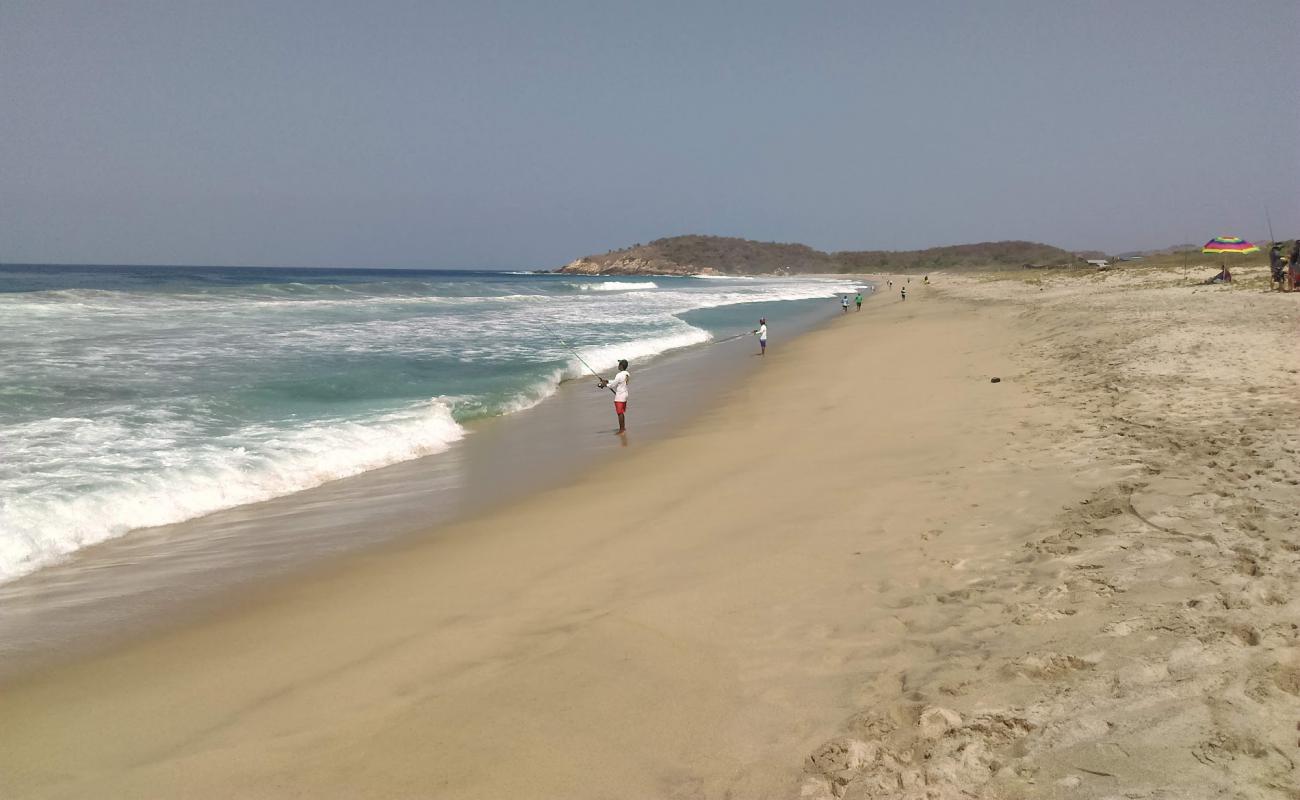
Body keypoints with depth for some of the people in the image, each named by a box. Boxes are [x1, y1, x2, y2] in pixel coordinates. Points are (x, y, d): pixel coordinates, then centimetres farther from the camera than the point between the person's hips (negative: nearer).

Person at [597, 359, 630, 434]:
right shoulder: (627, 374, 6)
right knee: (621, 412, 18)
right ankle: (623, 427, 25)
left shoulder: (619, 375, -21)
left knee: (620, 413, -3)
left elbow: (612, 385, -15)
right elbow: (615, 381, 15)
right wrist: (606, 381, 11)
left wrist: (604, 385, -1)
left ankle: (621, 429, 1)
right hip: (624, 394, 9)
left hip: (619, 396, -9)